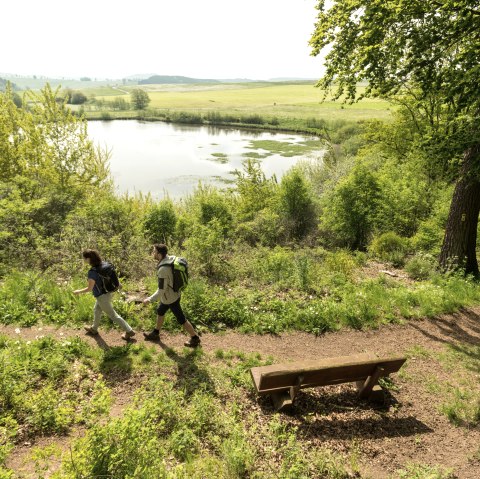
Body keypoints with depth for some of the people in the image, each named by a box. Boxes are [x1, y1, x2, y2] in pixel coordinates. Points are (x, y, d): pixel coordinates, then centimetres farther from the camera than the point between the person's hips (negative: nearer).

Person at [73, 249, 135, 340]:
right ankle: (94, 329, 49)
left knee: (113, 315, 7)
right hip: (108, 292, 9)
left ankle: (129, 331, 15)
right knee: (96, 310, 29)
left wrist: (78, 291, -5)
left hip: (102, 296, -9)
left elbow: (90, 288, -22)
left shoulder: (92, 272, -28)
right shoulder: (104, 264, -7)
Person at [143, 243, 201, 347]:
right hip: (173, 293, 9)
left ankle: (195, 338, 26)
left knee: (181, 319, 9)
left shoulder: (162, 269, -35)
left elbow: (161, 291, -27)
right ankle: (155, 333, 47)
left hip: (170, 298, -9)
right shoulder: (169, 258, -9)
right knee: (160, 312, 26)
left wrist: (149, 299, -14)